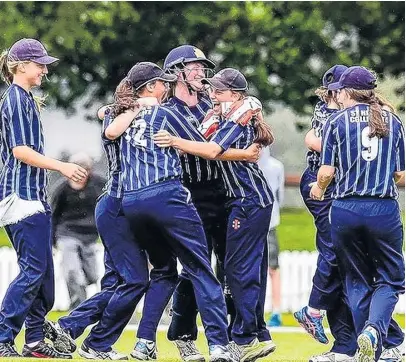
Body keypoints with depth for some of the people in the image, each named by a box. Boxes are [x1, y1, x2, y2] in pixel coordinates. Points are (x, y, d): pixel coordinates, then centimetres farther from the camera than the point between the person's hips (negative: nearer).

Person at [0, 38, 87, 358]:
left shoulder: (26, 99, 19)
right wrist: (62, 167, -21)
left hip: (34, 196, 10)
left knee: (44, 272, 10)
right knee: (33, 270, -13)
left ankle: (35, 341, 13)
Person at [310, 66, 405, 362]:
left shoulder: (336, 122, 1)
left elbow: (327, 171, -3)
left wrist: (319, 187, 19)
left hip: (345, 210, 0)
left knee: (356, 281, 13)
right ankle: (375, 330, -20)